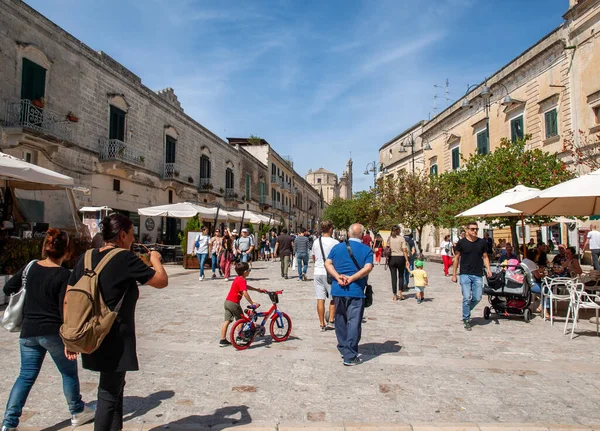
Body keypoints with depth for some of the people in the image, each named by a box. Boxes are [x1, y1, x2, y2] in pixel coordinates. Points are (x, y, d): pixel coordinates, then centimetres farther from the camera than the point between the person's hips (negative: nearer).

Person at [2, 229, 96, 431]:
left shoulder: (30, 268, 1)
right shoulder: (64, 275, -16)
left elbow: (8, 288, 14)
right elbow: (65, 309, -18)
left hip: (28, 333, 5)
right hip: (54, 333, -4)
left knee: (25, 376, 14)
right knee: (69, 373, 14)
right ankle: (77, 412, 29)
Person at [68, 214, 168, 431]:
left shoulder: (85, 258, 4)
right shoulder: (125, 258, -17)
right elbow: (162, 281, -12)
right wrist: (155, 258, 5)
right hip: (115, 339, -8)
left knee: (114, 386, 23)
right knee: (109, 392, 5)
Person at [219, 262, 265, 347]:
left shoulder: (237, 279, 14)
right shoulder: (242, 280, -17)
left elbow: (246, 286, 29)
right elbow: (245, 293, -29)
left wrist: (257, 290, 31)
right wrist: (252, 303, -26)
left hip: (227, 302, 8)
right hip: (234, 303, -8)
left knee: (227, 321, 8)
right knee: (240, 320, 8)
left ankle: (223, 340, 9)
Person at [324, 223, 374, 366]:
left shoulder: (337, 247, 8)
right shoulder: (367, 250, -1)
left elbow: (327, 263, -1)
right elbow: (367, 268, -14)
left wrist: (338, 277, -9)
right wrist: (351, 278, -15)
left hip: (337, 290, 4)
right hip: (356, 291, -4)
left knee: (340, 321, 17)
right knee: (354, 323, 0)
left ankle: (343, 349, 31)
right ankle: (350, 357, 0)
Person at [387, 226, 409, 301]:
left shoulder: (389, 238, 2)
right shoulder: (401, 238, -5)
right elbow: (404, 250, -9)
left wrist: (387, 259, 5)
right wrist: (407, 260, -6)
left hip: (392, 258, 2)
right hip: (400, 258, -1)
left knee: (393, 277, 6)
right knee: (401, 276, 16)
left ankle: (395, 296, 8)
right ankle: (400, 293, 7)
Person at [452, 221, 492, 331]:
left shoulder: (482, 242, 6)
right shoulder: (461, 243, -1)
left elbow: (485, 257, 12)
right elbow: (456, 258, 4)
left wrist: (488, 269, -5)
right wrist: (454, 274, 4)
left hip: (478, 275, 3)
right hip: (465, 274, -3)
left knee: (477, 298, 3)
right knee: (467, 298, -5)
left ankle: (467, 311, 32)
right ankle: (466, 320, 10)